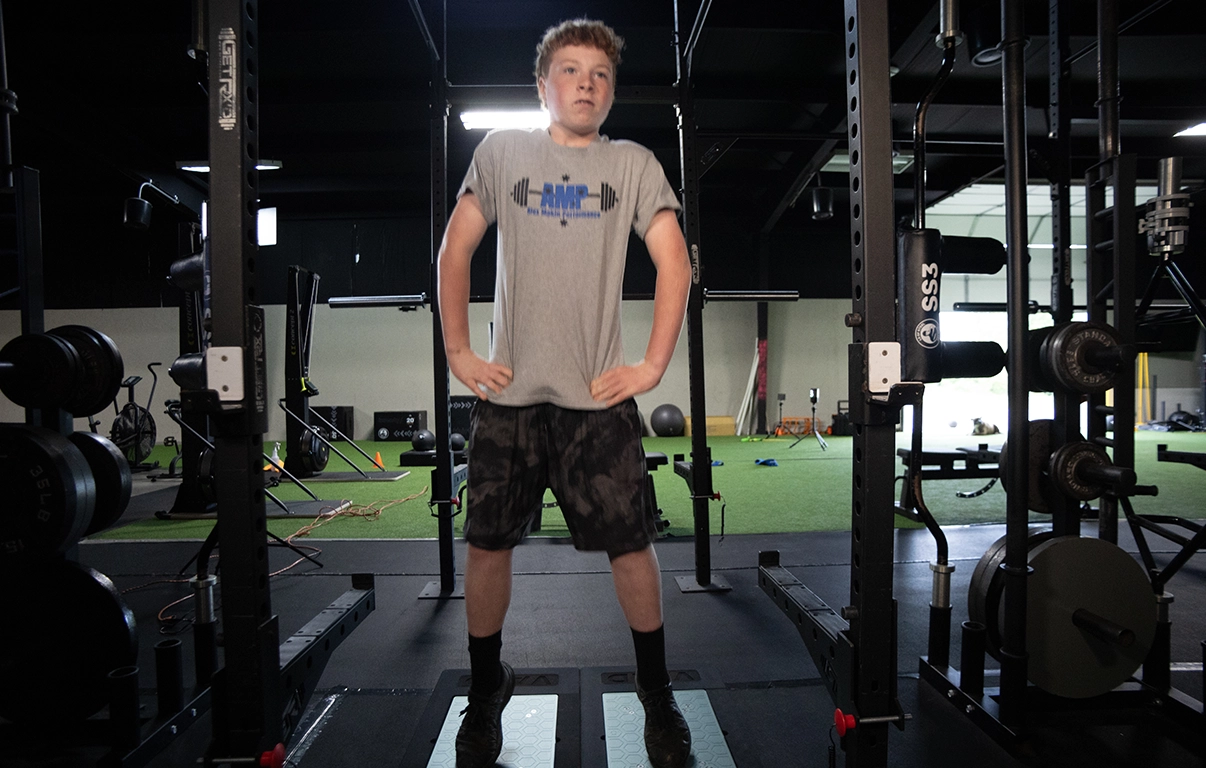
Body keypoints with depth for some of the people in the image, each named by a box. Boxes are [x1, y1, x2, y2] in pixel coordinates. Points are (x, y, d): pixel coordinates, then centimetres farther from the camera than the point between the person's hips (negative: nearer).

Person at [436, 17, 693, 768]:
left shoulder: (634, 164, 9)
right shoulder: (502, 151, 10)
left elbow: (675, 265, 4)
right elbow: (455, 251, 12)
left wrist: (653, 365, -3)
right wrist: (459, 352, 5)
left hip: (600, 396, -1)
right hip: (508, 393, 1)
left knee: (632, 546, 0)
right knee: (488, 545, 6)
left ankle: (657, 693, 21)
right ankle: (487, 692, 27)